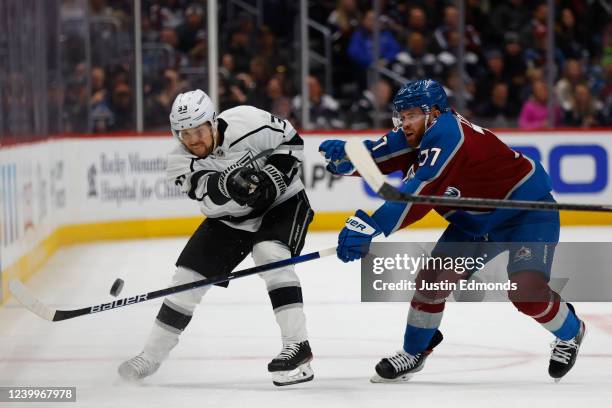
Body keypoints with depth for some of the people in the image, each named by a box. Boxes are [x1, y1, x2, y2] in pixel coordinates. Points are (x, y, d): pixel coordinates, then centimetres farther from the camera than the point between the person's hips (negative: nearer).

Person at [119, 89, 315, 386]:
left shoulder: (246, 122, -27)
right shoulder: (180, 161, -17)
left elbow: (291, 140, -11)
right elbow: (207, 192, -35)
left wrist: (274, 176, -24)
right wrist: (229, 185, -55)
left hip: (280, 202, -4)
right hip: (229, 217, 4)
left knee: (271, 255, -31)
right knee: (188, 277, -1)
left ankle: (297, 346, -30)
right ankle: (151, 356, 12)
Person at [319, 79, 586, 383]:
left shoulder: (448, 133, -32)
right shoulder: (417, 136, -5)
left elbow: (420, 189, -42)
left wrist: (368, 225, -50)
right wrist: (344, 156, -35)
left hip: (528, 210, -9)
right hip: (475, 222, 9)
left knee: (526, 289, -23)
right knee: (431, 278, -1)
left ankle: (570, 332, 7)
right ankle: (415, 351, 19)